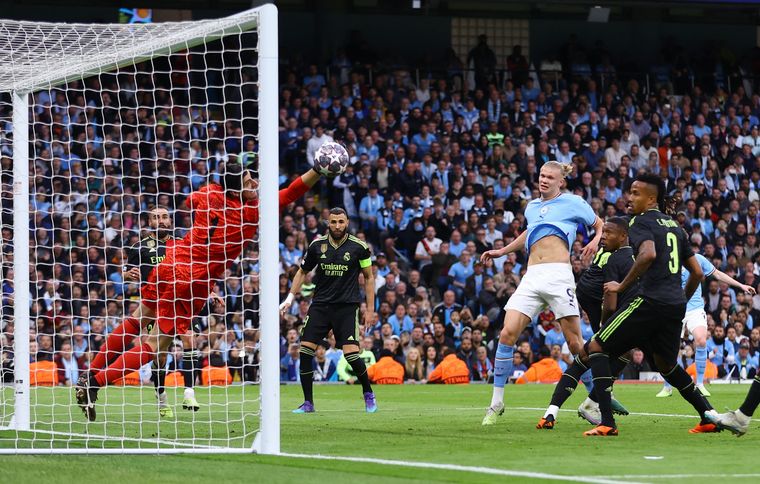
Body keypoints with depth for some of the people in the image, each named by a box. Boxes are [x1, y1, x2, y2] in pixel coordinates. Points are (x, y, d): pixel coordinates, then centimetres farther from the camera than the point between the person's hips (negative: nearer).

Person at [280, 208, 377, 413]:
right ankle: (308, 403, 4)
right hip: (320, 304, 3)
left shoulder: (359, 247, -3)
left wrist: (370, 309, 3)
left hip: (347, 306, -3)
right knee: (305, 351, -8)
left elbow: (369, 277, 6)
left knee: (351, 354, -15)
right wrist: (290, 298, 6)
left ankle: (368, 394, 11)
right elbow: (302, 272, 16)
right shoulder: (317, 245, 2)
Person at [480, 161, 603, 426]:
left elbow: (601, 225, 17)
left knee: (575, 342, -8)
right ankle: (496, 403, -2)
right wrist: (503, 251, 44)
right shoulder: (532, 207, 23)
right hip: (532, 277, 4)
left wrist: (595, 241, -3)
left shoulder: (573, 202, 9)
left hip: (558, 274, -4)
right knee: (507, 334, -10)